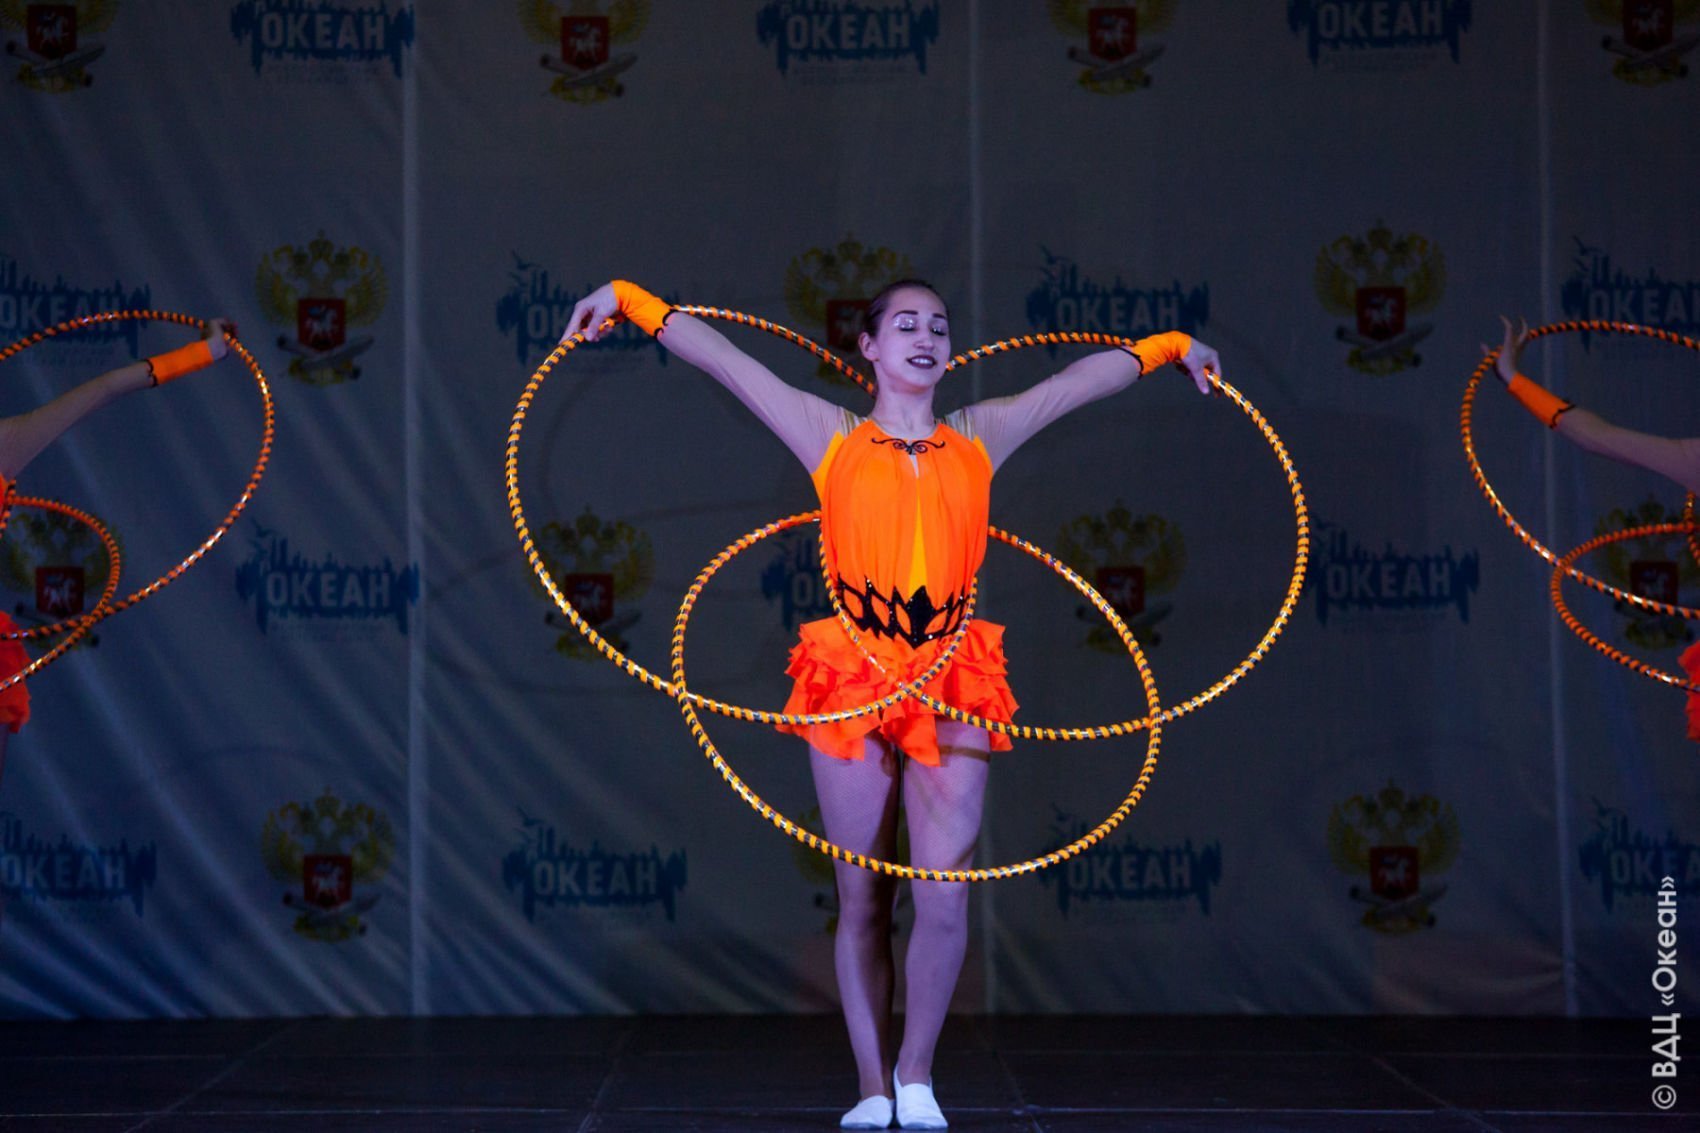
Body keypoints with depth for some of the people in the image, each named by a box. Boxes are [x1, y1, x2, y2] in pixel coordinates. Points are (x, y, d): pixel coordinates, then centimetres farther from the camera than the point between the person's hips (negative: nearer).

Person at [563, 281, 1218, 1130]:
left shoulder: (980, 437, 13)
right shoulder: (832, 437, 7)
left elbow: (1082, 379, 22)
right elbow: (723, 358, 4)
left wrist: (1171, 347, 29)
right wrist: (630, 300, -1)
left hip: (950, 688, 1)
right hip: (851, 682, -1)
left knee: (944, 900, -8)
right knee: (862, 901, 3)